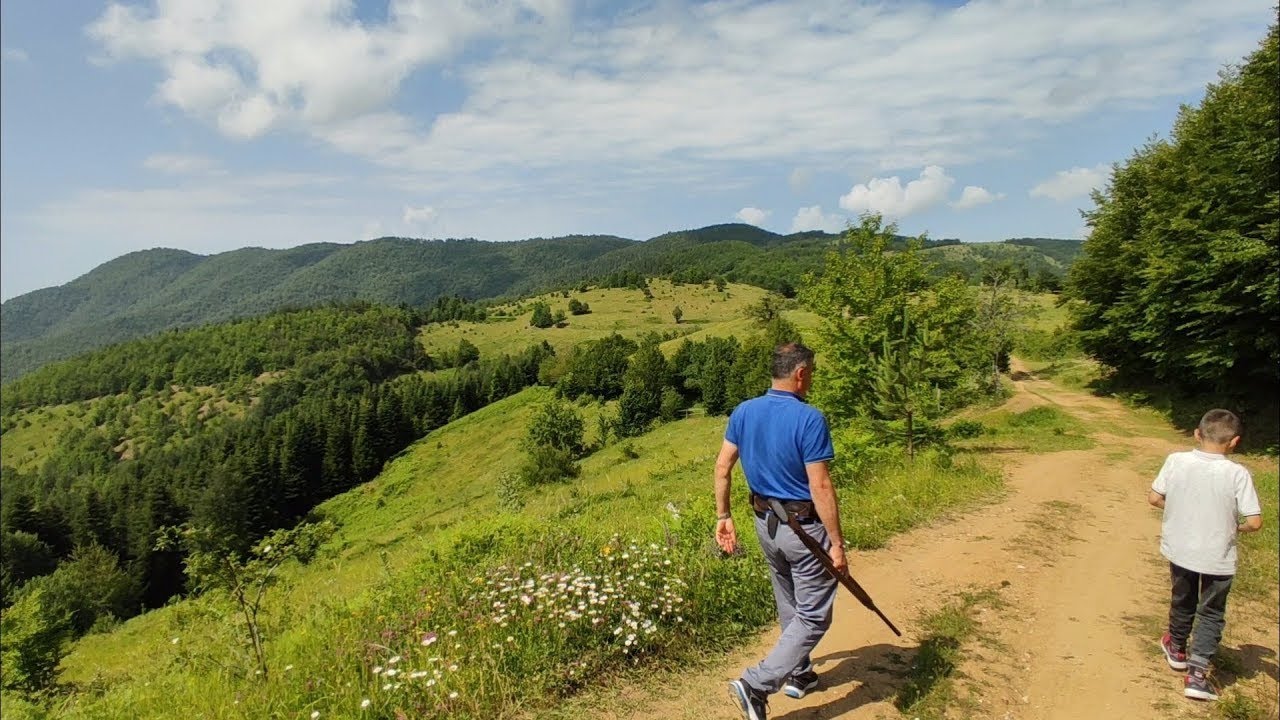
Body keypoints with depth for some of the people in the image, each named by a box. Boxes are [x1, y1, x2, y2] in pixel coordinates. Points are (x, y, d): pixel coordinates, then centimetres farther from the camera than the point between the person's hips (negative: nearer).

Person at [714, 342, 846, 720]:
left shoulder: (744, 412, -2)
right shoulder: (809, 419, -21)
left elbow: (722, 467, 1)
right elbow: (820, 487, -21)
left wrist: (723, 516, 9)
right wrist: (837, 543, -14)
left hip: (765, 523, 7)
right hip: (804, 527, -7)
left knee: (789, 606, 25)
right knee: (813, 616, 5)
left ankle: (799, 674, 42)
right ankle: (756, 685, -2)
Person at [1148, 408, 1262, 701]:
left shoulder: (1176, 461, -13)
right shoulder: (1237, 474, -17)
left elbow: (1154, 498, -7)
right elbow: (1255, 522, -16)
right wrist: (1237, 528, 6)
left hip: (1179, 551, 2)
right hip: (1217, 559, -2)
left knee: (1182, 601, 25)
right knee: (1211, 613, 15)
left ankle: (1177, 648, 46)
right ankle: (1197, 673, 9)